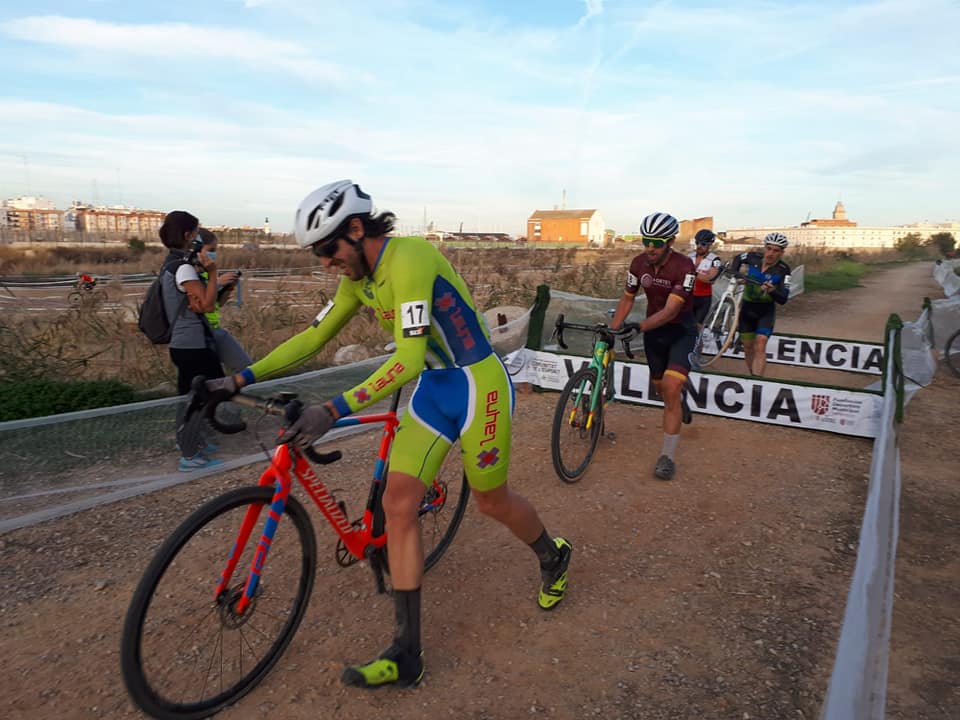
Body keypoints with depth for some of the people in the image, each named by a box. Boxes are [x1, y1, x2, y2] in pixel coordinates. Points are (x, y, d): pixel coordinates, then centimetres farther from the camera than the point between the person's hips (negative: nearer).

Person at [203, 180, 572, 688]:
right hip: (431, 389, 8)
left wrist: (334, 410, -37)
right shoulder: (357, 278, 3)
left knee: (492, 501, 10)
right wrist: (242, 379, 1)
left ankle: (554, 556, 46)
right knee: (398, 503, -3)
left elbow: (407, 361, -31)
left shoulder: (408, 258, -25)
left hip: (477, 384, -7)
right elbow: (312, 338, 8)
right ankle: (407, 654, 6)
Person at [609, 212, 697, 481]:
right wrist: (611, 330, -7)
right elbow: (627, 299, 2)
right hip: (653, 329, 5)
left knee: (671, 386, -20)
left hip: (681, 330, -5)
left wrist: (637, 327, -43)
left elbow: (671, 310, -32)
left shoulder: (683, 266, -25)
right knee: (661, 388, 16)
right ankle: (680, 400, 56)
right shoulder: (639, 263, -10)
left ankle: (667, 456, -11)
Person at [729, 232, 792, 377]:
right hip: (747, 307, 3)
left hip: (765, 310, -3)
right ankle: (752, 377, 26)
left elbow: (783, 299, -23)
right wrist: (733, 273, -3)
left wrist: (772, 291, -43)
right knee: (748, 348, 9)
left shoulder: (783, 270, -16)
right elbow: (738, 259, 14)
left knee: (760, 347, -19)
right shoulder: (753, 257, -10)